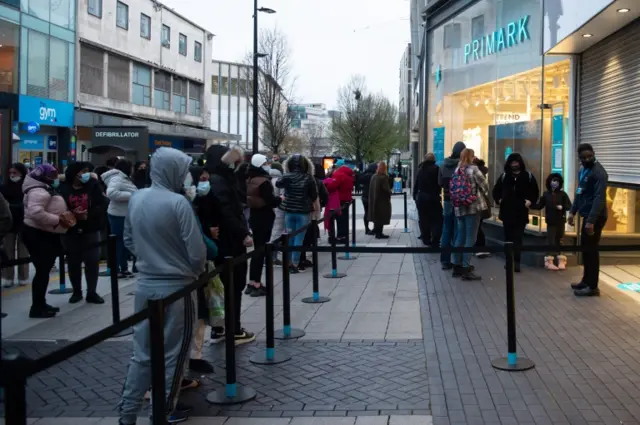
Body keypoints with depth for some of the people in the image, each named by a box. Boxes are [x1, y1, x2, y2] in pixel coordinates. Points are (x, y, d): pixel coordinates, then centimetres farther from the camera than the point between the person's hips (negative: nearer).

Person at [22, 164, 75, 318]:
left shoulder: (46, 189, 18)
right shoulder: (39, 191, -19)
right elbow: (36, 213, -33)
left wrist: (64, 216, 10)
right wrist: (58, 220, -28)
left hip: (45, 234, 11)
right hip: (38, 235, -11)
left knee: (44, 270, 15)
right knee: (42, 271, -9)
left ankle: (40, 304, 24)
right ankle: (37, 308, -5)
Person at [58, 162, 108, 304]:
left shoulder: (93, 185, -3)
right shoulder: (63, 188, -5)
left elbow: (102, 206, -8)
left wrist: (89, 215, -21)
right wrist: (71, 215, -23)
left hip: (90, 231, 0)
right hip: (70, 232, 0)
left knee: (93, 262, 1)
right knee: (73, 263, 10)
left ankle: (91, 293, 13)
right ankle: (76, 292, 25)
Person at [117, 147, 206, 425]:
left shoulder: (135, 200, 2)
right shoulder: (178, 203, -18)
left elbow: (129, 241, 15)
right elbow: (196, 252, -16)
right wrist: (196, 272, 3)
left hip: (145, 285, 6)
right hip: (175, 287, -6)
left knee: (142, 352, 14)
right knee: (172, 354, 9)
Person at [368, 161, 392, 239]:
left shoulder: (373, 177, 6)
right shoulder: (384, 177, -18)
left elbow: (371, 188, 11)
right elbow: (387, 189, -21)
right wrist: (389, 193, -1)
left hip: (374, 200, 8)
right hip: (382, 200, -8)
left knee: (376, 216, 19)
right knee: (381, 217, -1)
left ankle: (376, 231, 29)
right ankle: (379, 233, 1)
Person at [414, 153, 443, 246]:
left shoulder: (421, 169, 8)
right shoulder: (436, 168, -8)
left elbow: (416, 183, 11)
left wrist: (415, 195, 17)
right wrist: (437, 193, 1)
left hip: (421, 197, 5)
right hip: (433, 197, -5)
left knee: (423, 219, 12)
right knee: (437, 220, -2)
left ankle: (426, 239, 17)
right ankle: (435, 241, -11)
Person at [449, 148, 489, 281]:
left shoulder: (457, 170, 10)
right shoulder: (473, 169, -8)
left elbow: (453, 189, 10)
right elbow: (485, 186, -5)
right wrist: (485, 197, 13)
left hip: (459, 208, 6)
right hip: (473, 207, -6)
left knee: (460, 238, 13)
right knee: (470, 239, -3)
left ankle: (457, 267, 18)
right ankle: (466, 270, -3)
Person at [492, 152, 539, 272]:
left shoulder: (528, 176, 1)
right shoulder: (504, 176, 6)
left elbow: (535, 192, 8)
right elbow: (496, 190, 16)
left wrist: (530, 201, -5)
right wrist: (499, 200, 2)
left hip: (521, 213, -2)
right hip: (507, 212, 3)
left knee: (517, 238, -7)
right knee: (508, 237, 9)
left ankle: (516, 262, -12)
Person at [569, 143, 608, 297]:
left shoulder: (599, 172, -17)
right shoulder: (583, 170, 13)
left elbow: (599, 198, -23)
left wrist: (591, 221, -28)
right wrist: (573, 211, 12)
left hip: (595, 217, -9)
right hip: (587, 215, 9)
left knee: (591, 250, -5)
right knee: (585, 249, 15)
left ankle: (593, 287, 2)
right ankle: (586, 281, 26)